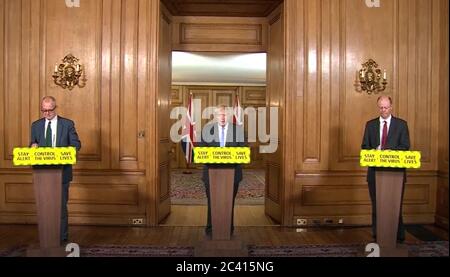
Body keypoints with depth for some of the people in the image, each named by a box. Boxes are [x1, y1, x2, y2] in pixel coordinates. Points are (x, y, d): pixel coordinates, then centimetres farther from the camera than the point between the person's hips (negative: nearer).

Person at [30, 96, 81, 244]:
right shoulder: (36, 125, 9)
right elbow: (33, 144, 13)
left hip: (62, 171, -3)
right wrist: (33, 146, -11)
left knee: (61, 205, 2)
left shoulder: (67, 124, 0)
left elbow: (76, 144, -1)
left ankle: (62, 237, 13)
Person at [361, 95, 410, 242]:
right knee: (376, 205, 8)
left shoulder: (401, 124, 4)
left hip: (396, 170, -2)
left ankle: (399, 237, 13)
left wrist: (390, 151, -19)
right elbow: (365, 146, 6)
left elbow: (405, 146, -3)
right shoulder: (370, 124, 9)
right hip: (375, 170, 2)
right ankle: (377, 235, 18)